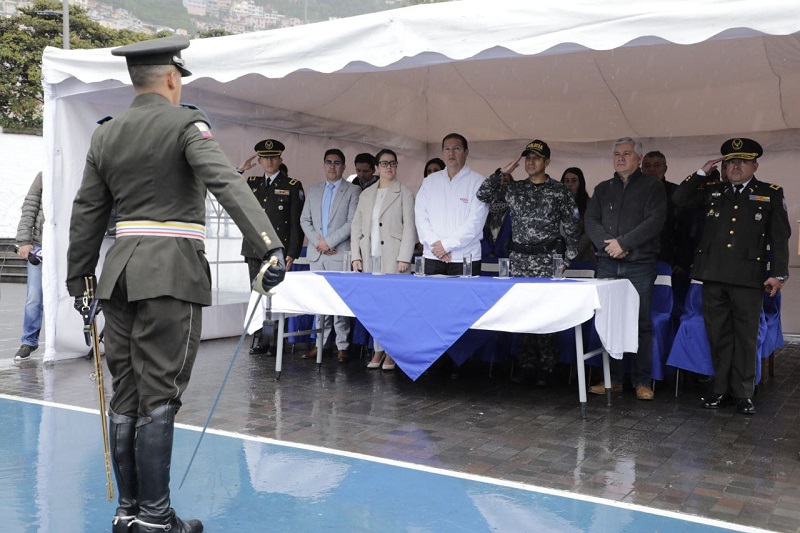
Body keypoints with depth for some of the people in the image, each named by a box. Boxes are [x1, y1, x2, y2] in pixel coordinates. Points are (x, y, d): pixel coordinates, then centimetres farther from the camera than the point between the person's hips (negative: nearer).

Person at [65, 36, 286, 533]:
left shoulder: (106, 134, 14)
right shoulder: (186, 123, -6)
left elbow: (87, 212, 17)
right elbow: (228, 183, -22)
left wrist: (79, 277, 25)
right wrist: (271, 245, -31)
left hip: (120, 271, 7)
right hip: (170, 272, -6)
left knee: (126, 394, 11)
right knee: (159, 395, -2)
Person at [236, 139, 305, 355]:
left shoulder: (293, 186, 2)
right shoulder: (252, 183, 15)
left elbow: (297, 222, -2)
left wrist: (292, 253, -9)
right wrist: (240, 169, 5)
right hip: (254, 250, 4)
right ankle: (259, 340, 11)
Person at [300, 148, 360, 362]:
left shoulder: (353, 190, 2)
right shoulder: (313, 190, 16)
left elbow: (353, 222, -7)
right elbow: (304, 220, 13)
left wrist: (329, 242, -11)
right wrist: (317, 241, -4)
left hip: (339, 253, -4)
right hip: (316, 254, 4)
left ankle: (342, 346, 0)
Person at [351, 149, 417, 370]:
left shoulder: (404, 193, 3)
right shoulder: (366, 194, 16)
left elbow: (409, 227, -3)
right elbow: (356, 226, 14)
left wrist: (404, 258, -11)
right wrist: (356, 256, 5)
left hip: (392, 258, -4)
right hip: (369, 258, 4)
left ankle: (391, 352, 3)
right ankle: (378, 350, 12)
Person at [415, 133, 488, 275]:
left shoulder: (477, 182, 0)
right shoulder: (430, 181, 13)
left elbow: (476, 221, -9)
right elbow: (420, 216, 6)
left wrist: (447, 244, -11)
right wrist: (435, 243, -8)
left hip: (466, 259, -3)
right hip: (432, 257, 3)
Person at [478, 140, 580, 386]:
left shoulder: (560, 191, 1)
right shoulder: (513, 188, 10)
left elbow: (571, 227, 1)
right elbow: (483, 195, 4)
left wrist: (567, 259, -2)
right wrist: (503, 172, -1)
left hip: (547, 259, -3)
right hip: (519, 258, 3)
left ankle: (545, 368, 5)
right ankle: (526, 365, 14)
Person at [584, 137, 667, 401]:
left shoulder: (652, 186, 5)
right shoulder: (603, 189, 17)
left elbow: (654, 221, -8)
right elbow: (590, 220, 7)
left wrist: (623, 243, -15)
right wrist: (607, 243, -10)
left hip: (639, 265, -3)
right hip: (607, 264, 4)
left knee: (642, 323, -2)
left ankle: (642, 381, 5)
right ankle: (613, 379, 12)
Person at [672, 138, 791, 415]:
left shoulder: (771, 194, 6)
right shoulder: (712, 191, 14)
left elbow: (780, 237, 2)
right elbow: (680, 199, 11)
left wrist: (778, 274, -6)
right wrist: (702, 172, 4)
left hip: (748, 277, -3)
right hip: (713, 275, 3)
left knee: (746, 337, 3)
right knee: (718, 335, 8)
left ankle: (743, 394, 12)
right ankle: (722, 390, 17)